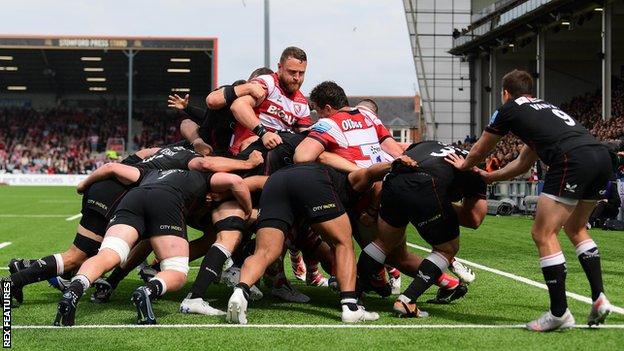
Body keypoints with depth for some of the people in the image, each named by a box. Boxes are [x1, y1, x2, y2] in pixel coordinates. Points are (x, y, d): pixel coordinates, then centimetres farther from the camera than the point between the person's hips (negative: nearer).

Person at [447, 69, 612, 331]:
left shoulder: (509, 109, 14)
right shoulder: (545, 107, 35)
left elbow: (478, 152, 27)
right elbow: (524, 163, 43)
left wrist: (464, 166, 48)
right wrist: (487, 177, 54)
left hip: (573, 160, -8)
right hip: (602, 158, 8)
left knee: (543, 234, -1)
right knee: (575, 228, 25)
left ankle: (559, 313, -3)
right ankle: (599, 299, 15)